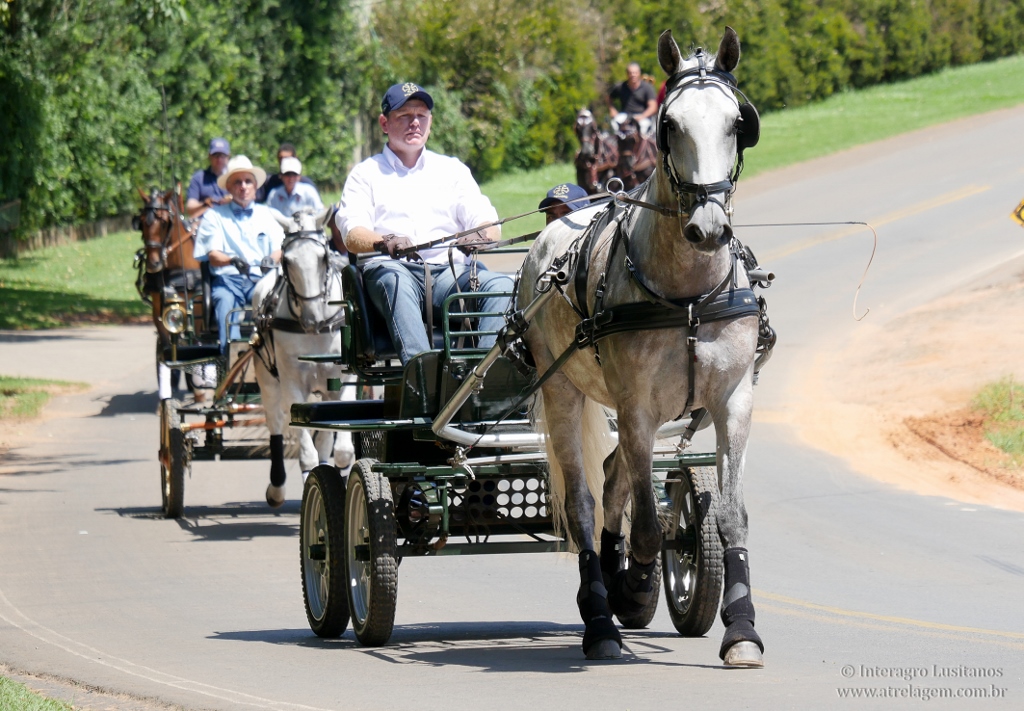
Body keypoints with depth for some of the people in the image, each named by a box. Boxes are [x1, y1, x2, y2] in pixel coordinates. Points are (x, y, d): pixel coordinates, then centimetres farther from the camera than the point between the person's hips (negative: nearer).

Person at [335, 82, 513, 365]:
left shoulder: (452, 169, 25)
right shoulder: (366, 173, 18)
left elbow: (490, 226, 13)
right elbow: (353, 235, 0)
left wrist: (480, 235, -14)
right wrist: (384, 243, -25)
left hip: (449, 272, 3)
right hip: (392, 268, -3)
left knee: (502, 285, -27)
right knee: (396, 281, -39)